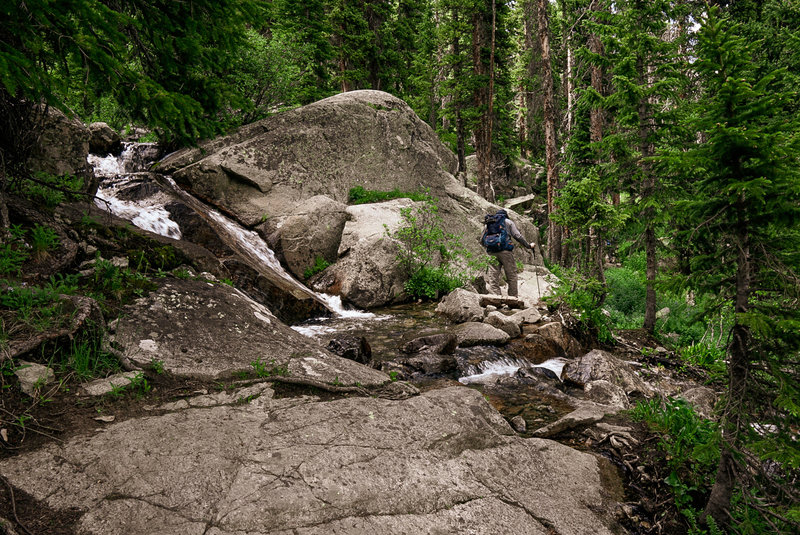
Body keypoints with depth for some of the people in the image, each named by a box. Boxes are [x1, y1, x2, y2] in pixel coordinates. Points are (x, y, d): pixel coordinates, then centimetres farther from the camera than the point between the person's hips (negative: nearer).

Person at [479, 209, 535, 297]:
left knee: (493, 275, 1)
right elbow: (518, 236, 1)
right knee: (511, 275, 6)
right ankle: (513, 297, 6)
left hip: (491, 252, 3)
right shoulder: (508, 222, 12)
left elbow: (482, 241, 20)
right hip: (505, 251, -3)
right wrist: (528, 246, 11)